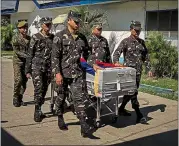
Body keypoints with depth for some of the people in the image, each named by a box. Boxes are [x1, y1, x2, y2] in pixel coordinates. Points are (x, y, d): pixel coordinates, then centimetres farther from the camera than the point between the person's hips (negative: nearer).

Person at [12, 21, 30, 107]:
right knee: (18, 80, -13)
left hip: (26, 62, 4)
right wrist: (27, 56, -25)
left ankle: (20, 98, 15)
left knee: (24, 81, 4)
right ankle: (15, 98, 3)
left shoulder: (29, 38, 6)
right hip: (18, 61, -4)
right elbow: (16, 51, -15)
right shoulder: (15, 38, -7)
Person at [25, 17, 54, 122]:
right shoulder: (36, 37, 0)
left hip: (48, 68, 4)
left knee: (44, 90, 8)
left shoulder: (53, 38, 10)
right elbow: (30, 54, 0)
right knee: (39, 88, -13)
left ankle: (39, 110, 22)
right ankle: (37, 112, -8)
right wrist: (28, 70, -3)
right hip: (37, 67, -4)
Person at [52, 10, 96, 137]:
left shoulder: (82, 37, 9)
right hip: (63, 73, -2)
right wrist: (57, 73, -17)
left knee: (80, 98, -6)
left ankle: (84, 127, -9)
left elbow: (87, 54, 22)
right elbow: (55, 56, -11)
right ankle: (60, 119, 36)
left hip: (78, 73, 3)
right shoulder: (60, 36, -6)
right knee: (61, 97, 14)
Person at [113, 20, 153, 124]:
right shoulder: (126, 41, -4)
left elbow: (146, 57, 17)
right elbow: (117, 53, -13)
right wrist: (116, 62, -32)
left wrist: (149, 69, 12)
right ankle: (139, 116, -7)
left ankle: (121, 109, 30)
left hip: (139, 71, 7)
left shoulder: (142, 42, 14)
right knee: (133, 92, -8)